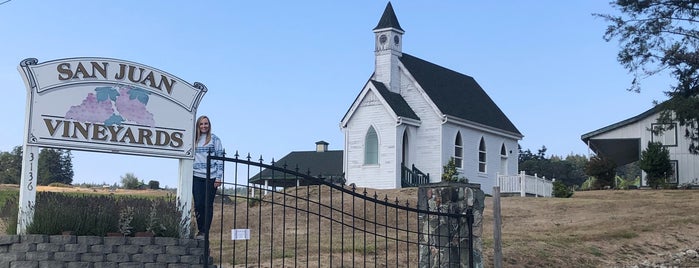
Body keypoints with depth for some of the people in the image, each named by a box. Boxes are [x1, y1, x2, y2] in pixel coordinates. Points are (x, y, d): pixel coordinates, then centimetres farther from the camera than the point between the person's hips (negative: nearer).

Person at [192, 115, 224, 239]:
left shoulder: (214, 139, 4)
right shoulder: (194, 140, 12)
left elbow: (220, 159, 1)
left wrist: (218, 177, -6)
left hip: (211, 177, -2)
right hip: (197, 177, 3)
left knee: (208, 205, -1)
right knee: (198, 204, -1)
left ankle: (205, 232, 4)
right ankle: (200, 230, 10)